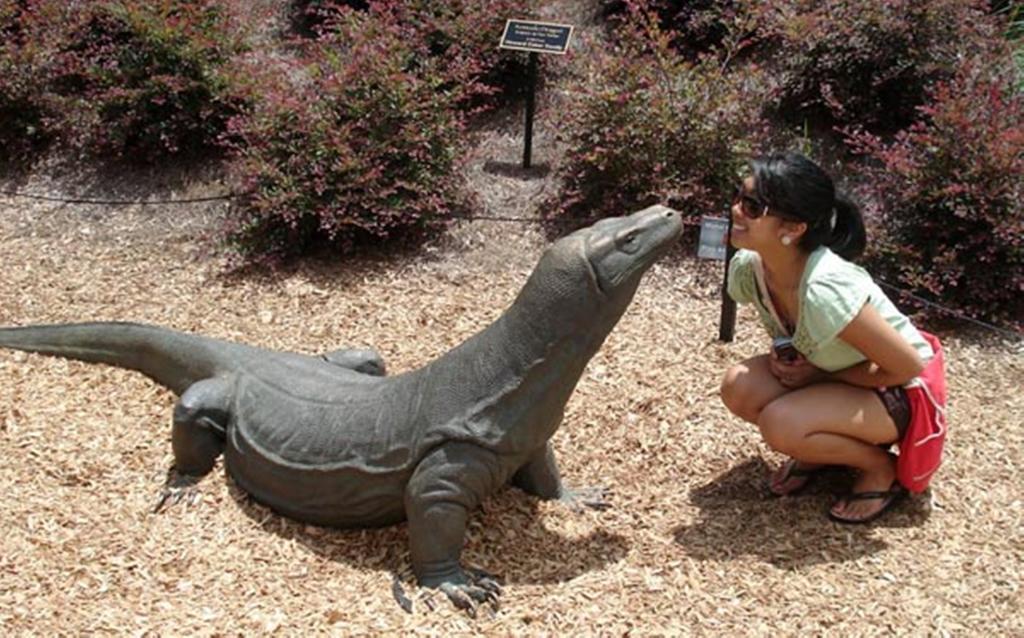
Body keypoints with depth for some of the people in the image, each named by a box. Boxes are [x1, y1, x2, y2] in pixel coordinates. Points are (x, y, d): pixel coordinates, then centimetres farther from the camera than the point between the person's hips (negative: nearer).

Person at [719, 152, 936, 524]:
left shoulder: (826, 288, -36)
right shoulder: (747, 269, -15)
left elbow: (909, 367, -25)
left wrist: (817, 375, -18)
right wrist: (785, 360, -13)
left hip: (899, 391, -7)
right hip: (826, 372, 7)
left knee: (780, 423, -29)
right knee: (739, 387, -17)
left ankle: (882, 468, -1)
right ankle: (822, 449, 9)